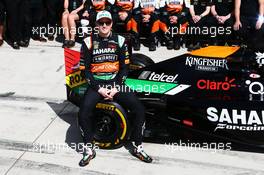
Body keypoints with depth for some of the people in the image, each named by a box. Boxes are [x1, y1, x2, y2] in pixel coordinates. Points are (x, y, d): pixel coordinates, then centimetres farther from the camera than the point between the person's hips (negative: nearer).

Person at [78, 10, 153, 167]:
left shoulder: (120, 41, 5)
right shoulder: (89, 42, 2)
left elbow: (124, 67, 4)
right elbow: (85, 69, 0)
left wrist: (116, 88, -9)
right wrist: (98, 89, -11)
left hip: (116, 83, 1)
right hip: (96, 84, -1)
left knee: (139, 108, -18)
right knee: (84, 112, -27)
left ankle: (138, 147, -1)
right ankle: (89, 150, -7)